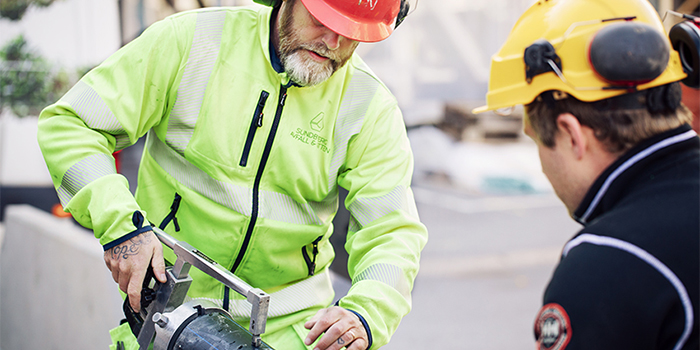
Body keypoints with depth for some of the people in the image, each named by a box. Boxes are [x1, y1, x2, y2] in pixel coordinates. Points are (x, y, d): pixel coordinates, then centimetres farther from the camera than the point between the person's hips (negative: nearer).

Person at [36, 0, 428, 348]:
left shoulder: (370, 107, -6)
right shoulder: (192, 39, -9)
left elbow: (393, 234, -10)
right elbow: (68, 124, -7)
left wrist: (365, 315, -30)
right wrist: (120, 223, -21)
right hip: (169, 304, -1)